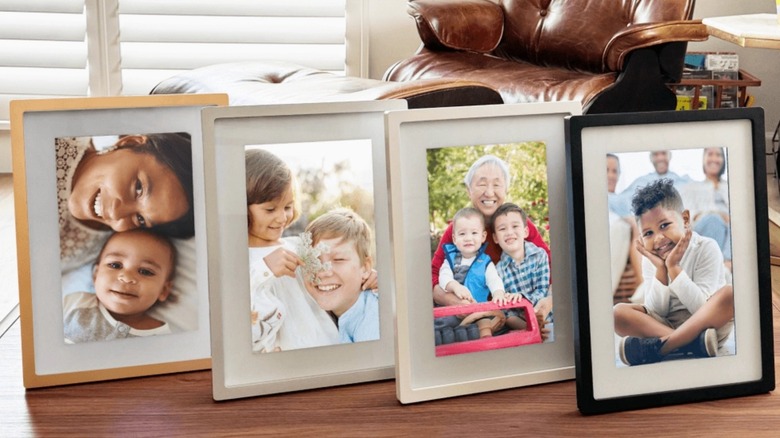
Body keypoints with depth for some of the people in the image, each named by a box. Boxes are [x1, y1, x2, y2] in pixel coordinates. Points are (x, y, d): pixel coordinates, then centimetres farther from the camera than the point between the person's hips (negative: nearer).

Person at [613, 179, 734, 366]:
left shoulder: (706, 249, -10)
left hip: (705, 324, -3)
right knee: (618, 312, -18)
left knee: (729, 293, -32)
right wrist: (661, 270, -18)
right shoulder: (651, 259, 2)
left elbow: (702, 308, -18)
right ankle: (694, 343, -31)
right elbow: (656, 313, -6)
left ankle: (660, 346, -37)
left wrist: (674, 268, -24)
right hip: (665, 325, 3)